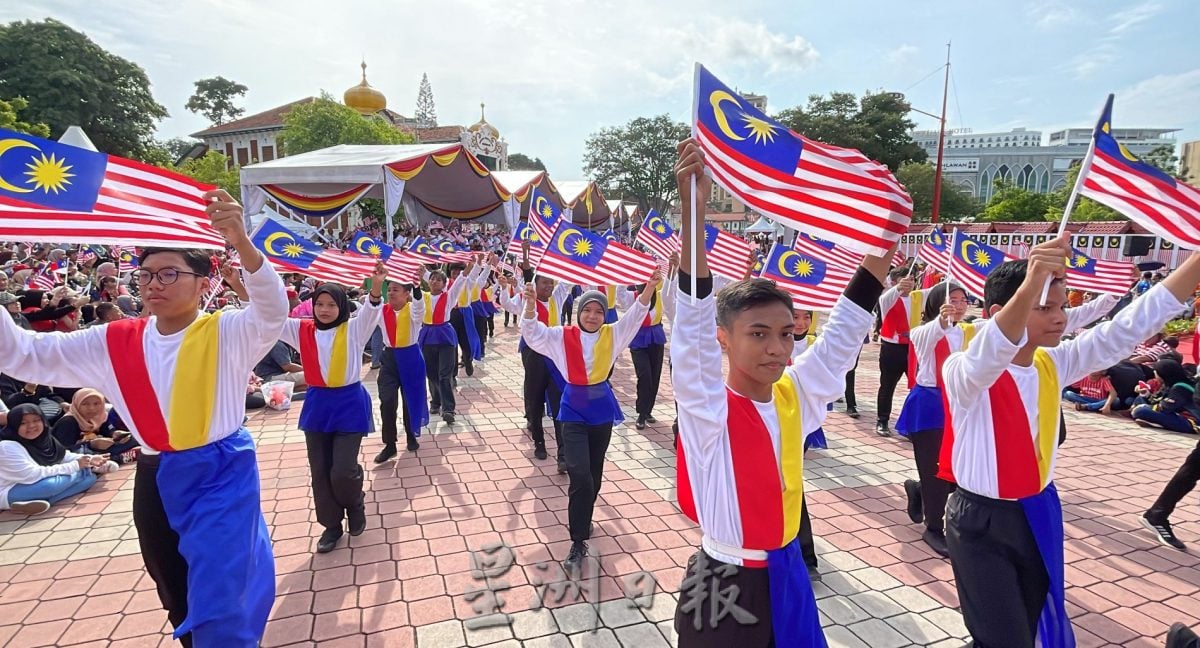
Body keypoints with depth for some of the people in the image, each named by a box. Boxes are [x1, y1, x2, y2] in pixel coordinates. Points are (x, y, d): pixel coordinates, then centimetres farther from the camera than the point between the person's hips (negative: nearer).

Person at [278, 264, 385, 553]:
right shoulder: (302, 330, 4)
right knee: (320, 472, 9)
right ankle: (331, 524, 27)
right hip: (316, 404, 4)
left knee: (343, 471, -7)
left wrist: (377, 286, -44)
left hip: (349, 403, -4)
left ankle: (355, 507, 26)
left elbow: (371, 310, -23)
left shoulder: (353, 329, -6)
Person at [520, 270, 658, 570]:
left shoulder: (612, 334, 0)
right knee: (580, 477, -14)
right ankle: (578, 543, -5)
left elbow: (636, 314, -8)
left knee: (594, 474, 16)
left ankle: (583, 521, 39)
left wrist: (650, 287, -24)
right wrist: (530, 305, -33)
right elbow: (532, 332, -14)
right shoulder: (562, 336, -5)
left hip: (602, 410, 3)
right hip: (574, 413, -3)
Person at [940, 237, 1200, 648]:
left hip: (1038, 517, 7)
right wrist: (1029, 286, -60)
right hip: (982, 524, -7)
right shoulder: (965, 373, -21)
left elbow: (1131, 326, -2)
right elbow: (987, 355, -44)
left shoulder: (1054, 365, 1)